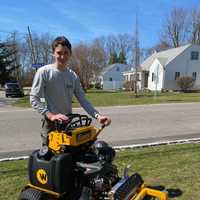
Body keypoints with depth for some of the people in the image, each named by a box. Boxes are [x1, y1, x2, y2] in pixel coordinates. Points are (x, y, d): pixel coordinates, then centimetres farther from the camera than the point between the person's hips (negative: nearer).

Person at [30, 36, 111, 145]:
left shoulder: (73, 76, 5)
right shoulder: (44, 72, -10)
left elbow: (83, 100, 3)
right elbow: (34, 99, -11)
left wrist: (97, 115, -11)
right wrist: (50, 115, -23)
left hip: (69, 123, 5)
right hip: (51, 124, -5)